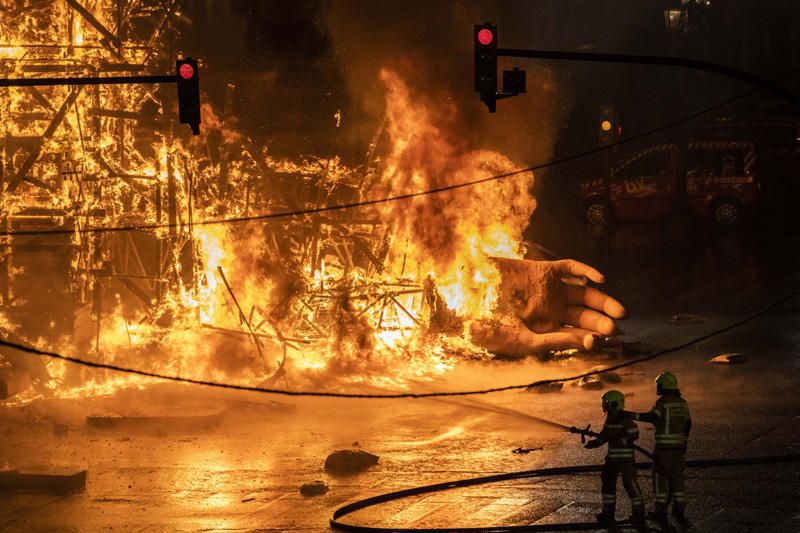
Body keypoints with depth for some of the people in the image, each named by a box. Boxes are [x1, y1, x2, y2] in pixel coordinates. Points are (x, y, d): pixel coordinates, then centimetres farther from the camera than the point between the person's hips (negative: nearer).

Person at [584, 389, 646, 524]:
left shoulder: (626, 421, -16)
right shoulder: (609, 420, 10)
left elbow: (634, 434, -20)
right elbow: (604, 436, 15)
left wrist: (620, 440, -25)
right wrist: (594, 442, 0)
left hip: (626, 458, -9)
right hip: (612, 457, 9)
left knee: (630, 483, -8)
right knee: (608, 483, 11)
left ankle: (639, 512, 0)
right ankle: (608, 511, 21)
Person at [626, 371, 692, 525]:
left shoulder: (663, 402, -13)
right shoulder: (682, 403, 10)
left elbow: (652, 416, -27)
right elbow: (687, 424, 16)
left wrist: (632, 416, -29)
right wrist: (684, 442, 27)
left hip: (663, 448, -6)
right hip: (678, 447, 6)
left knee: (660, 478, 3)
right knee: (677, 478, 12)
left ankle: (661, 511, 4)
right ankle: (679, 510, 10)